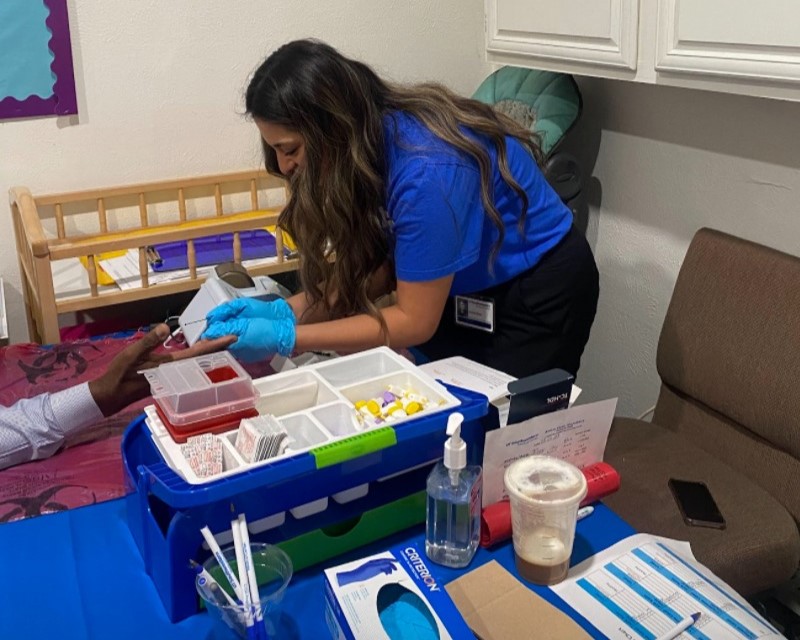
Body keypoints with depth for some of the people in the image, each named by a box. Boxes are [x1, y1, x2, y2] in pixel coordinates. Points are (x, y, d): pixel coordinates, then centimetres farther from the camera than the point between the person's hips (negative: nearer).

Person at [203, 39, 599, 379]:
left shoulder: (424, 171, -35)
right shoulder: (369, 141, -11)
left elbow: (415, 322, -27)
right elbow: (376, 267, -5)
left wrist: (284, 338, -29)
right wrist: (283, 311, -17)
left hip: (539, 293, -7)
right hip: (467, 288, 7)